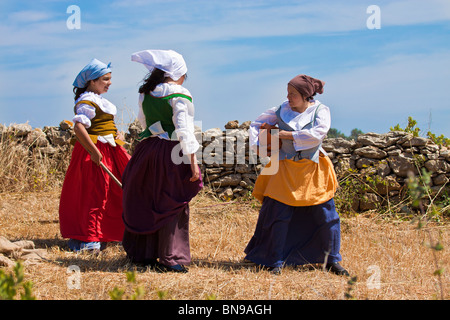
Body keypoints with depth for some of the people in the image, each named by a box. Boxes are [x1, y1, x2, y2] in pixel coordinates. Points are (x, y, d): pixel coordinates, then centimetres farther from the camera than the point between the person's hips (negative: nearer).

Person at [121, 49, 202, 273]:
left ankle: (144, 254, 22)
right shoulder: (179, 95, -10)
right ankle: (170, 258, 0)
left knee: (147, 203, 14)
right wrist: (193, 161, -14)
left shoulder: (145, 93, 9)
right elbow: (184, 130, -15)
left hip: (147, 150, 6)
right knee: (174, 205, 2)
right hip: (171, 153, -6)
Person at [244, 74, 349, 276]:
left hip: (312, 170, -1)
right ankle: (276, 261, 9)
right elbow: (256, 124, 14)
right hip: (285, 170, 1)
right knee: (279, 215, -2)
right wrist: (257, 145, -3)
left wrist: (288, 135, -17)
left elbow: (318, 133, -21)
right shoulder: (282, 110, 3)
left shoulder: (320, 110, -3)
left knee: (326, 215, 1)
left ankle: (332, 261, 15)